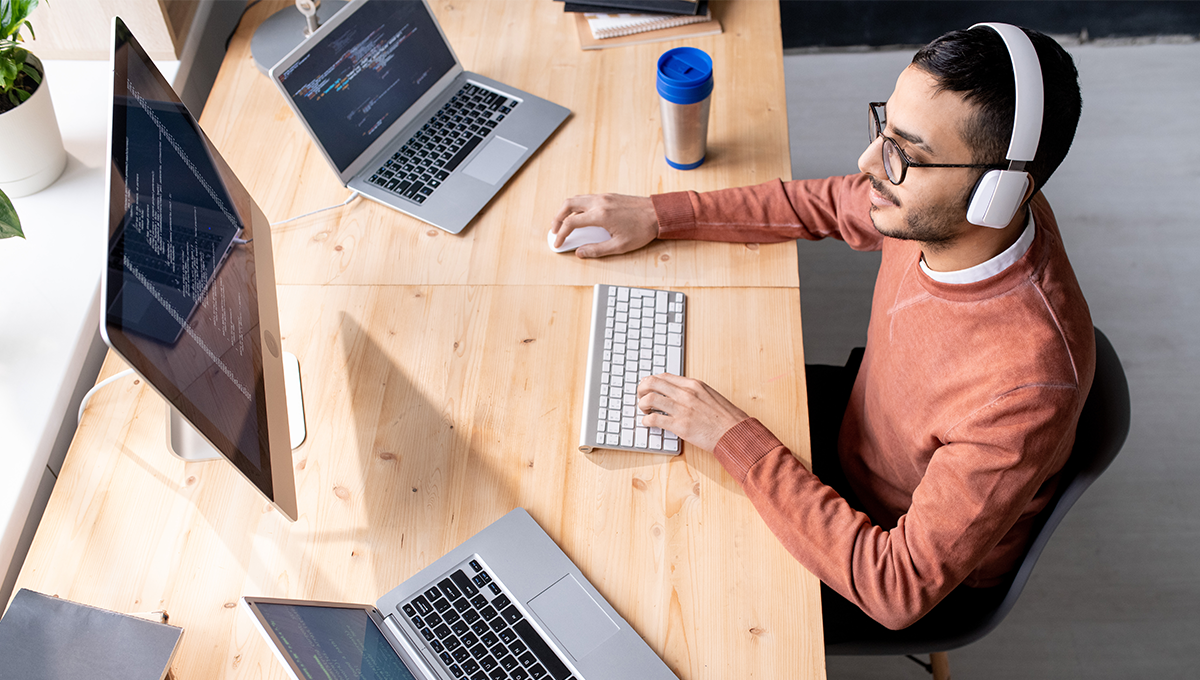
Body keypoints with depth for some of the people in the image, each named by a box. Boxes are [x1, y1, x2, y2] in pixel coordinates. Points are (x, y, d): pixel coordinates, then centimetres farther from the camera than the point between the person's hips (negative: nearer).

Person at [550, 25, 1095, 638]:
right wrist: (658, 214, -7)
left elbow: (902, 589, -37)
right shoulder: (937, 213, -23)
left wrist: (734, 439, -37)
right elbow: (826, 205, -1)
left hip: (930, 570, -6)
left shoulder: (1026, 387, -44)